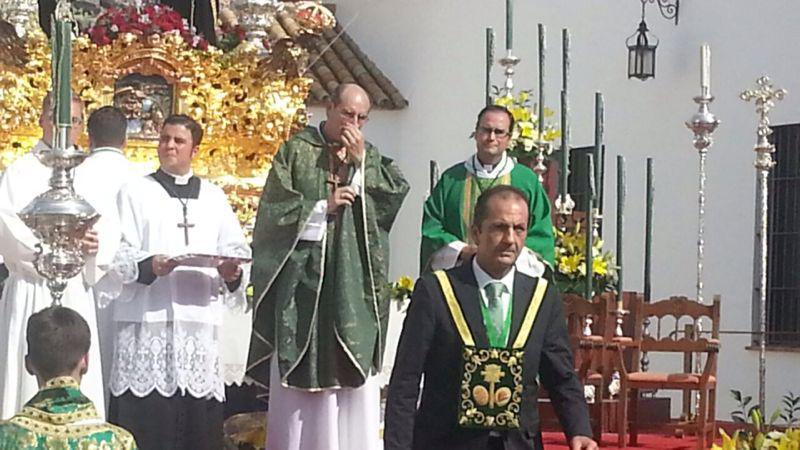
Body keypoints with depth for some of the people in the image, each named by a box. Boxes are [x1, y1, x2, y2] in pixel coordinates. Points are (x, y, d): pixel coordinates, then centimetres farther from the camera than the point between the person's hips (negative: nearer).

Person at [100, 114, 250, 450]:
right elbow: (118, 254, -2)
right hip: (148, 320, -3)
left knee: (199, 421, 0)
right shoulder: (135, 192, 8)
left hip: (200, 318, 3)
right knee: (147, 419, -8)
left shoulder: (214, 198, 18)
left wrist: (233, 272, -11)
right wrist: (148, 266, -22)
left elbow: (237, 252, 11)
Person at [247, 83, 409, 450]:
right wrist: (324, 207, -9)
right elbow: (275, 208, -3)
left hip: (353, 283, 3)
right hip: (303, 279, -2)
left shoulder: (371, 156, 14)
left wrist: (361, 161, -7)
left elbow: (398, 193, -2)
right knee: (300, 378, -3)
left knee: (354, 376, -1)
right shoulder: (298, 151, 3)